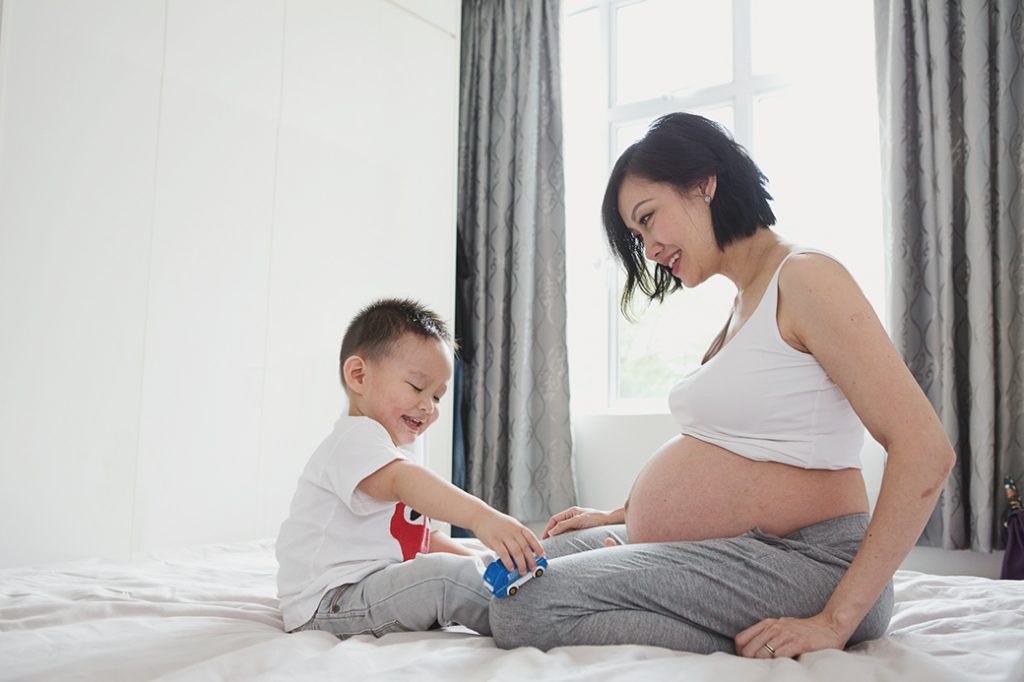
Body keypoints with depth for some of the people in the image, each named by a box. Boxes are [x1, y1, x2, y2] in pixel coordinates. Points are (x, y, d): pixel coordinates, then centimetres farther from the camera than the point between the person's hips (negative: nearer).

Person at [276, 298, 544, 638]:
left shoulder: (401, 453, 22)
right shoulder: (355, 437, -14)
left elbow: (422, 536, 25)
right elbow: (402, 481, -35)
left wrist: (478, 559, 9)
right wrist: (480, 517, -50)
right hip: (328, 604, -11)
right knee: (443, 574, -30)